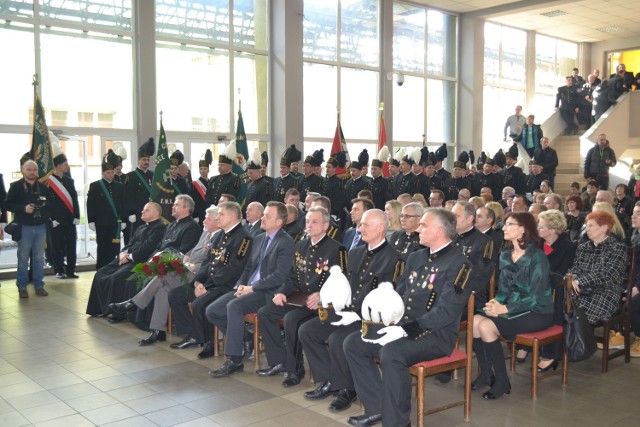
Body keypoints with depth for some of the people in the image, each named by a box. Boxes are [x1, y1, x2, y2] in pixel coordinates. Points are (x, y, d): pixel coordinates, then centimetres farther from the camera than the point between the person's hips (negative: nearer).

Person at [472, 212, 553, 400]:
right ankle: (485, 374, -2)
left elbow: (536, 296, -18)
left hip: (537, 313, -7)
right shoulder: (505, 255, 10)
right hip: (512, 308, 7)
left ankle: (502, 381, -11)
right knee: (475, 320, -19)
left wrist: (505, 309, -22)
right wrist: (496, 302, -8)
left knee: (487, 326, -27)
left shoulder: (537, 256, -13)